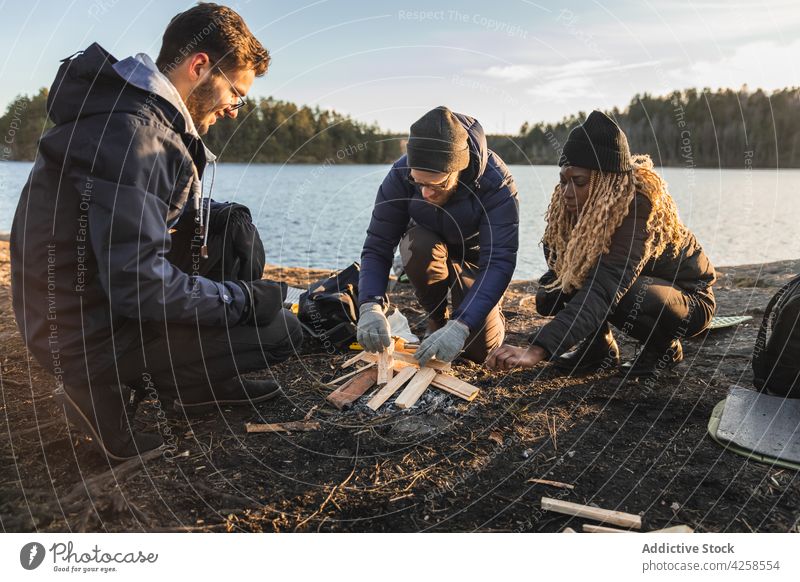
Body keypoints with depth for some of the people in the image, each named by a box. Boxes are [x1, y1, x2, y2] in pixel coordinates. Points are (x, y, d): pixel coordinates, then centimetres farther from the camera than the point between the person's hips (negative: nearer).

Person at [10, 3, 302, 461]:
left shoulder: (137, 112, 5)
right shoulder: (132, 135, -26)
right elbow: (139, 286, -29)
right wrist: (244, 299, -17)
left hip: (97, 294, 10)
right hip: (89, 335, -10)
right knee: (281, 331, -10)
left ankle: (201, 380, 13)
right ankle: (105, 388, -1)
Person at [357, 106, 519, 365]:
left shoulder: (496, 182, -36)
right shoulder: (400, 175, -30)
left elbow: (500, 261, -41)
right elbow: (377, 247, -29)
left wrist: (461, 326, -54)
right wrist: (371, 306, -48)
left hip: (475, 257, -1)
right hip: (429, 244, 2)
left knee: (481, 348, -14)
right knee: (418, 247, -36)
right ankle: (437, 318, -7)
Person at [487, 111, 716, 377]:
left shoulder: (641, 206, -35)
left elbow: (605, 287, -47)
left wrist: (536, 351, -57)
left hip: (689, 298, -5)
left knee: (620, 294, -36)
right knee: (552, 289, -17)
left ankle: (665, 346, -6)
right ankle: (600, 347, 4)